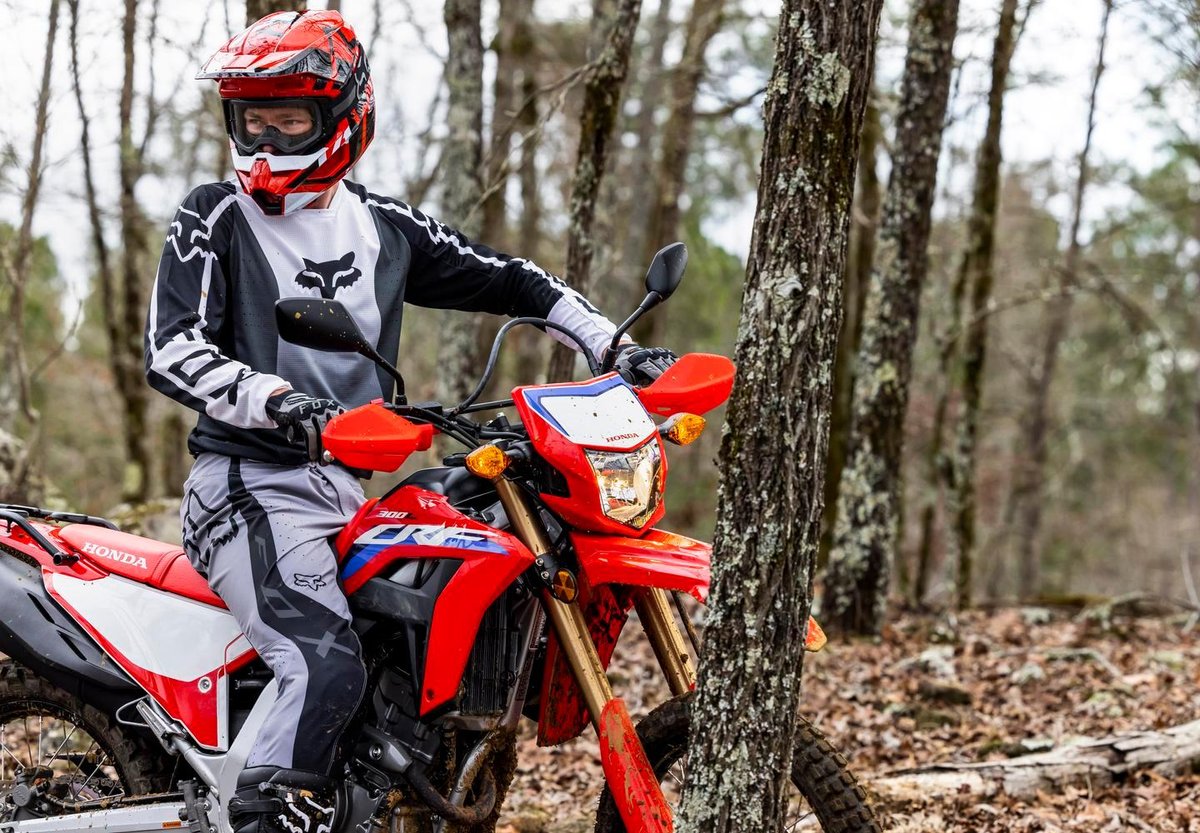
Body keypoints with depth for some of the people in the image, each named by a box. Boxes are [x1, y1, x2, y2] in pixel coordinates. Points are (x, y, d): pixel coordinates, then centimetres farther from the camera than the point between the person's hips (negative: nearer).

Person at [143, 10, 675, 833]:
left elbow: (505, 279, 21)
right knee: (327, 666, -29)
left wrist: (613, 345, 11)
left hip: (354, 483, 7)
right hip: (251, 482, -6)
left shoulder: (383, 226, 13)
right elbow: (172, 349, -13)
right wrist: (276, 401, -31)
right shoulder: (215, 218, -1)